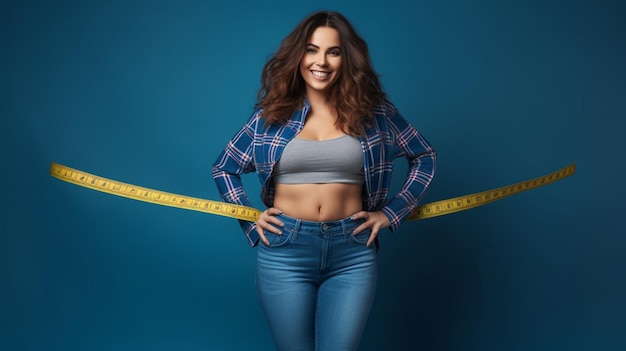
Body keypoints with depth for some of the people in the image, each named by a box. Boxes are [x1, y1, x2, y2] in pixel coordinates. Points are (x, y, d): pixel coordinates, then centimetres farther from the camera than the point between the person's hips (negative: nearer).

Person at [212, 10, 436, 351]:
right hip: (284, 250, 0)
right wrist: (250, 223, 3)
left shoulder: (373, 110, 2)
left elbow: (424, 157, 13)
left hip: (353, 252, 0)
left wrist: (392, 212, 5)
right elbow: (224, 168, 13)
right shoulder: (272, 112, 2)